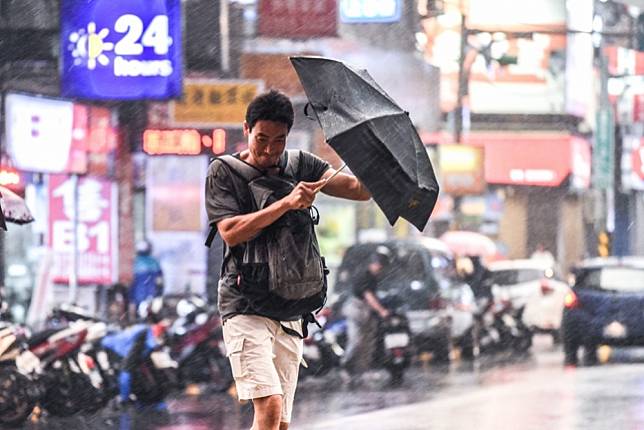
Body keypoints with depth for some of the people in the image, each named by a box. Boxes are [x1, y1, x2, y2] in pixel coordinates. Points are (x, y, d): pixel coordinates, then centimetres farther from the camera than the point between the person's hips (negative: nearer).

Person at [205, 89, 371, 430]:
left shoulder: (301, 165, 9)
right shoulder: (223, 172, -2)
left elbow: (360, 190, 0)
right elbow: (230, 232, -16)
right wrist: (286, 204, -23)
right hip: (245, 308, -5)